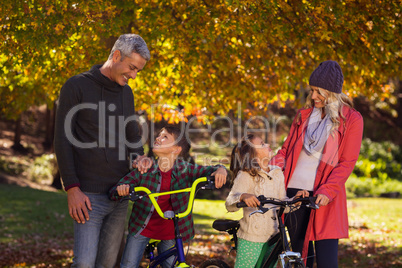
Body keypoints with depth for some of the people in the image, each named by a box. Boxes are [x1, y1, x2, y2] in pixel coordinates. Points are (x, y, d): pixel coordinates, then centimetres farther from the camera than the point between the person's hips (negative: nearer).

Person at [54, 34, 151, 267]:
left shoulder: (126, 93, 15)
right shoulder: (77, 87, -4)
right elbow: (63, 141, -6)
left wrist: (138, 157, -2)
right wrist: (72, 188, -13)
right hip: (90, 195, -6)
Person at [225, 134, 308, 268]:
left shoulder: (277, 174, 10)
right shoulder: (245, 176, -10)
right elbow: (229, 205, -20)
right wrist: (243, 196, -41)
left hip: (272, 238, 6)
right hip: (251, 240, -5)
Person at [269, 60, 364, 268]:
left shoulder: (352, 120, 1)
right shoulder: (304, 115, 14)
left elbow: (347, 163, -4)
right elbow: (286, 150, 15)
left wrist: (327, 190, -17)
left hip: (325, 197, -4)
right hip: (294, 190, 4)